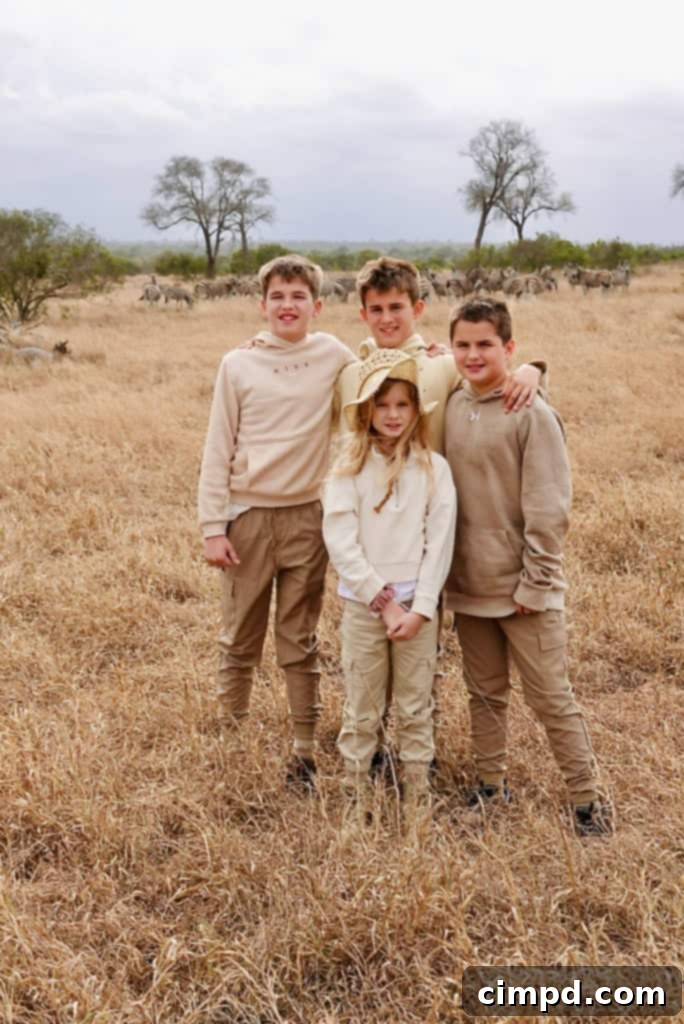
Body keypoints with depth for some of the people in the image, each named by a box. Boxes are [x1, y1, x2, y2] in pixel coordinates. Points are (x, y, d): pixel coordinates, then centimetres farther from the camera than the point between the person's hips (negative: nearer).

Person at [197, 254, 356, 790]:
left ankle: (306, 752, 19)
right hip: (248, 517, 0)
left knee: (300, 645, 9)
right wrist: (213, 527, -5)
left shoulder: (333, 355, 0)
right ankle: (230, 740, 25)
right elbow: (218, 451, -1)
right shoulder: (237, 365, -3)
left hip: (307, 518, 0)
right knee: (240, 641, 10)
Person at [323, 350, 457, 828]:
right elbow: (341, 541, -9)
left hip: (419, 605, 0)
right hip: (363, 604, 0)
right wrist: (383, 601, -13)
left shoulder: (434, 468, -1)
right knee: (362, 711, 8)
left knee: (417, 708, 10)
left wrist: (420, 609, -11)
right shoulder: (349, 468, -2)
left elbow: (440, 543, -4)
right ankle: (356, 801, 20)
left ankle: (419, 798, 22)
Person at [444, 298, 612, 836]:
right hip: (468, 585, 6)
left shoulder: (531, 414, -12)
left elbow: (549, 509, -13)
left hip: (522, 588, -5)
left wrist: (534, 583, -15)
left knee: (552, 697, 2)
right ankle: (491, 783, 32)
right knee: (484, 692, 17)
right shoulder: (450, 409, 5)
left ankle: (588, 799, 15)